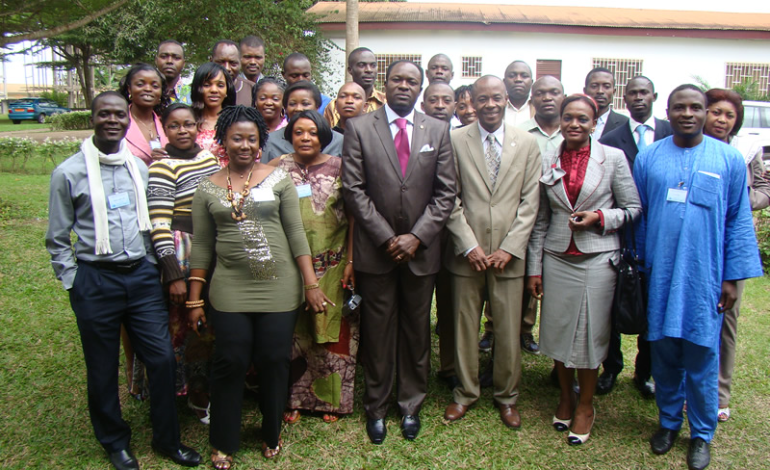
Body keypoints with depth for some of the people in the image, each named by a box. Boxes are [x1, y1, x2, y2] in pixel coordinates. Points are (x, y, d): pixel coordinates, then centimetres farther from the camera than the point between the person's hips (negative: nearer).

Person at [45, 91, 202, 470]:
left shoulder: (139, 168, 8)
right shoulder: (68, 173, -5)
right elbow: (57, 239, 0)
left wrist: (153, 268, 10)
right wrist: (73, 283, -3)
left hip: (141, 275, 4)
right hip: (96, 280, -3)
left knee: (163, 358, 4)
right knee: (103, 368, 10)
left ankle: (166, 438, 23)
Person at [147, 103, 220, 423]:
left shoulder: (209, 158, 9)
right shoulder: (163, 168, -11)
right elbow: (159, 225, -15)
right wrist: (173, 275, -18)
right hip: (184, 256, -6)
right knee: (189, 324, 2)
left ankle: (211, 388, 31)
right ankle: (197, 397, 19)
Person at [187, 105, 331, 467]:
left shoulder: (278, 179, 1)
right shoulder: (207, 188, 5)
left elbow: (296, 234, 0)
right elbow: (201, 247, 7)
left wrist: (311, 284, -5)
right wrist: (194, 300, 5)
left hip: (279, 289, 0)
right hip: (230, 291, 1)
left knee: (274, 362, 6)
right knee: (230, 364, 3)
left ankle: (271, 434, 30)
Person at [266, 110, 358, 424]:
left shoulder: (338, 167, 0)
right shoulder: (278, 168, 3)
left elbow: (353, 217, -1)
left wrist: (351, 261, -7)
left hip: (333, 267, 0)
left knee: (332, 332, 7)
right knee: (293, 333, 8)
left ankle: (331, 399, 23)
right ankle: (295, 398, 24)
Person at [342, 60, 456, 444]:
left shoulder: (437, 131, 5)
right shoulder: (358, 128, 0)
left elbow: (446, 192, 1)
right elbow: (353, 190, -5)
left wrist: (417, 236, -9)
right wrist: (386, 238, -11)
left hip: (421, 249, 2)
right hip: (375, 250, -1)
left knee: (417, 330, 12)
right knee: (377, 331, 8)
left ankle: (411, 405, 29)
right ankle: (376, 408, 25)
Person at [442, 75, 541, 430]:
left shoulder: (527, 144, 5)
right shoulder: (455, 141, 2)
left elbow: (530, 202, 2)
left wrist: (509, 248, -7)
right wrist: (468, 245, -8)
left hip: (508, 254, 1)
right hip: (466, 252, 0)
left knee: (509, 330, 7)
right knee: (464, 326, 10)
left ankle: (506, 396, 27)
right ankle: (466, 392, 29)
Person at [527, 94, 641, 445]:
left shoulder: (613, 158, -2)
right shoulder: (547, 162, 5)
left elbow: (634, 209, 3)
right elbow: (540, 221, 9)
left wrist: (601, 217, -15)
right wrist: (534, 268, 7)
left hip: (597, 259, -2)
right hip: (556, 259, 3)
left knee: (591, 333, 4)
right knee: (557, 329, 8)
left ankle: (585, 405, 24)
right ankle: (565, 397, 30)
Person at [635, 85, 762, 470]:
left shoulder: (729, 159, 1)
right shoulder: (648, 158, 4)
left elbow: (739, 221, 2)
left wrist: (733, 277, -1)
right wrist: (639, 266, 9)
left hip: (704, 277, -1)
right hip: (660, 276, 1)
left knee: (701, 356, 6)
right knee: (664, 354, 11)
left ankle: (701, 434, 24)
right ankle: (668, 421, 30)